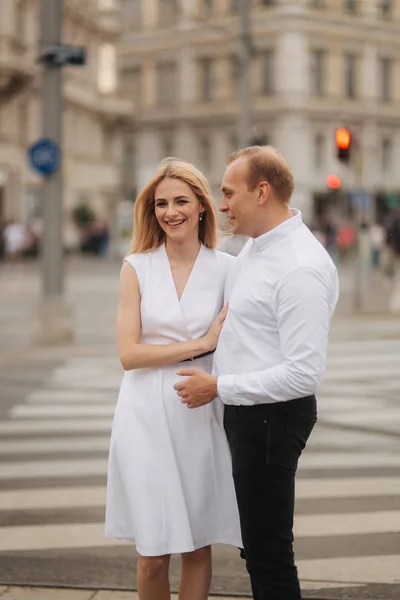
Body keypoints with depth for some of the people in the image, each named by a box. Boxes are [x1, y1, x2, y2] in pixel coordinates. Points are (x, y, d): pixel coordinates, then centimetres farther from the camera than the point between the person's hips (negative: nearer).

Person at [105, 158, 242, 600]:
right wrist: (201, 343, -11)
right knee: (152, 554, 1)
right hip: (147, 415, 0)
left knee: (197, 547, 6)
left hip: (201, 416, 1)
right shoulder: (137, 268, 2)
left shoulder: (226, 269, 3)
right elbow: (129, 353, -5)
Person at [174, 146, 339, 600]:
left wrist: (218, 387, -19)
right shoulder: (253, 247, 6)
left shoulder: (301, 268, -23)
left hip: (272, 416, -10)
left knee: (268, 551, -1)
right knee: (255, 542, 20)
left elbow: (304, 374, -26)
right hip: (243, 409, 10)